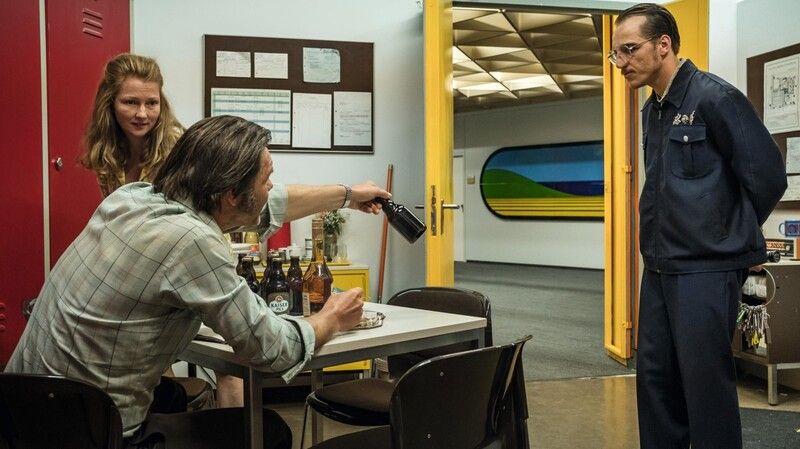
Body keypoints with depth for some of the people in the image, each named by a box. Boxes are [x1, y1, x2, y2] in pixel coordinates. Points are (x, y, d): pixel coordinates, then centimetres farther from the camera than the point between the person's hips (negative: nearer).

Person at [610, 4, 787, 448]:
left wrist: (729, 239, 0)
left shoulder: (714, 97, -11)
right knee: (654, 375, 14)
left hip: (706, 269, -8)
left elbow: (768, 176, -10)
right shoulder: (652, 111, 12)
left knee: (705, 382, 0)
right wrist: (661, 239, 12)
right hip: (659, 267, 8)